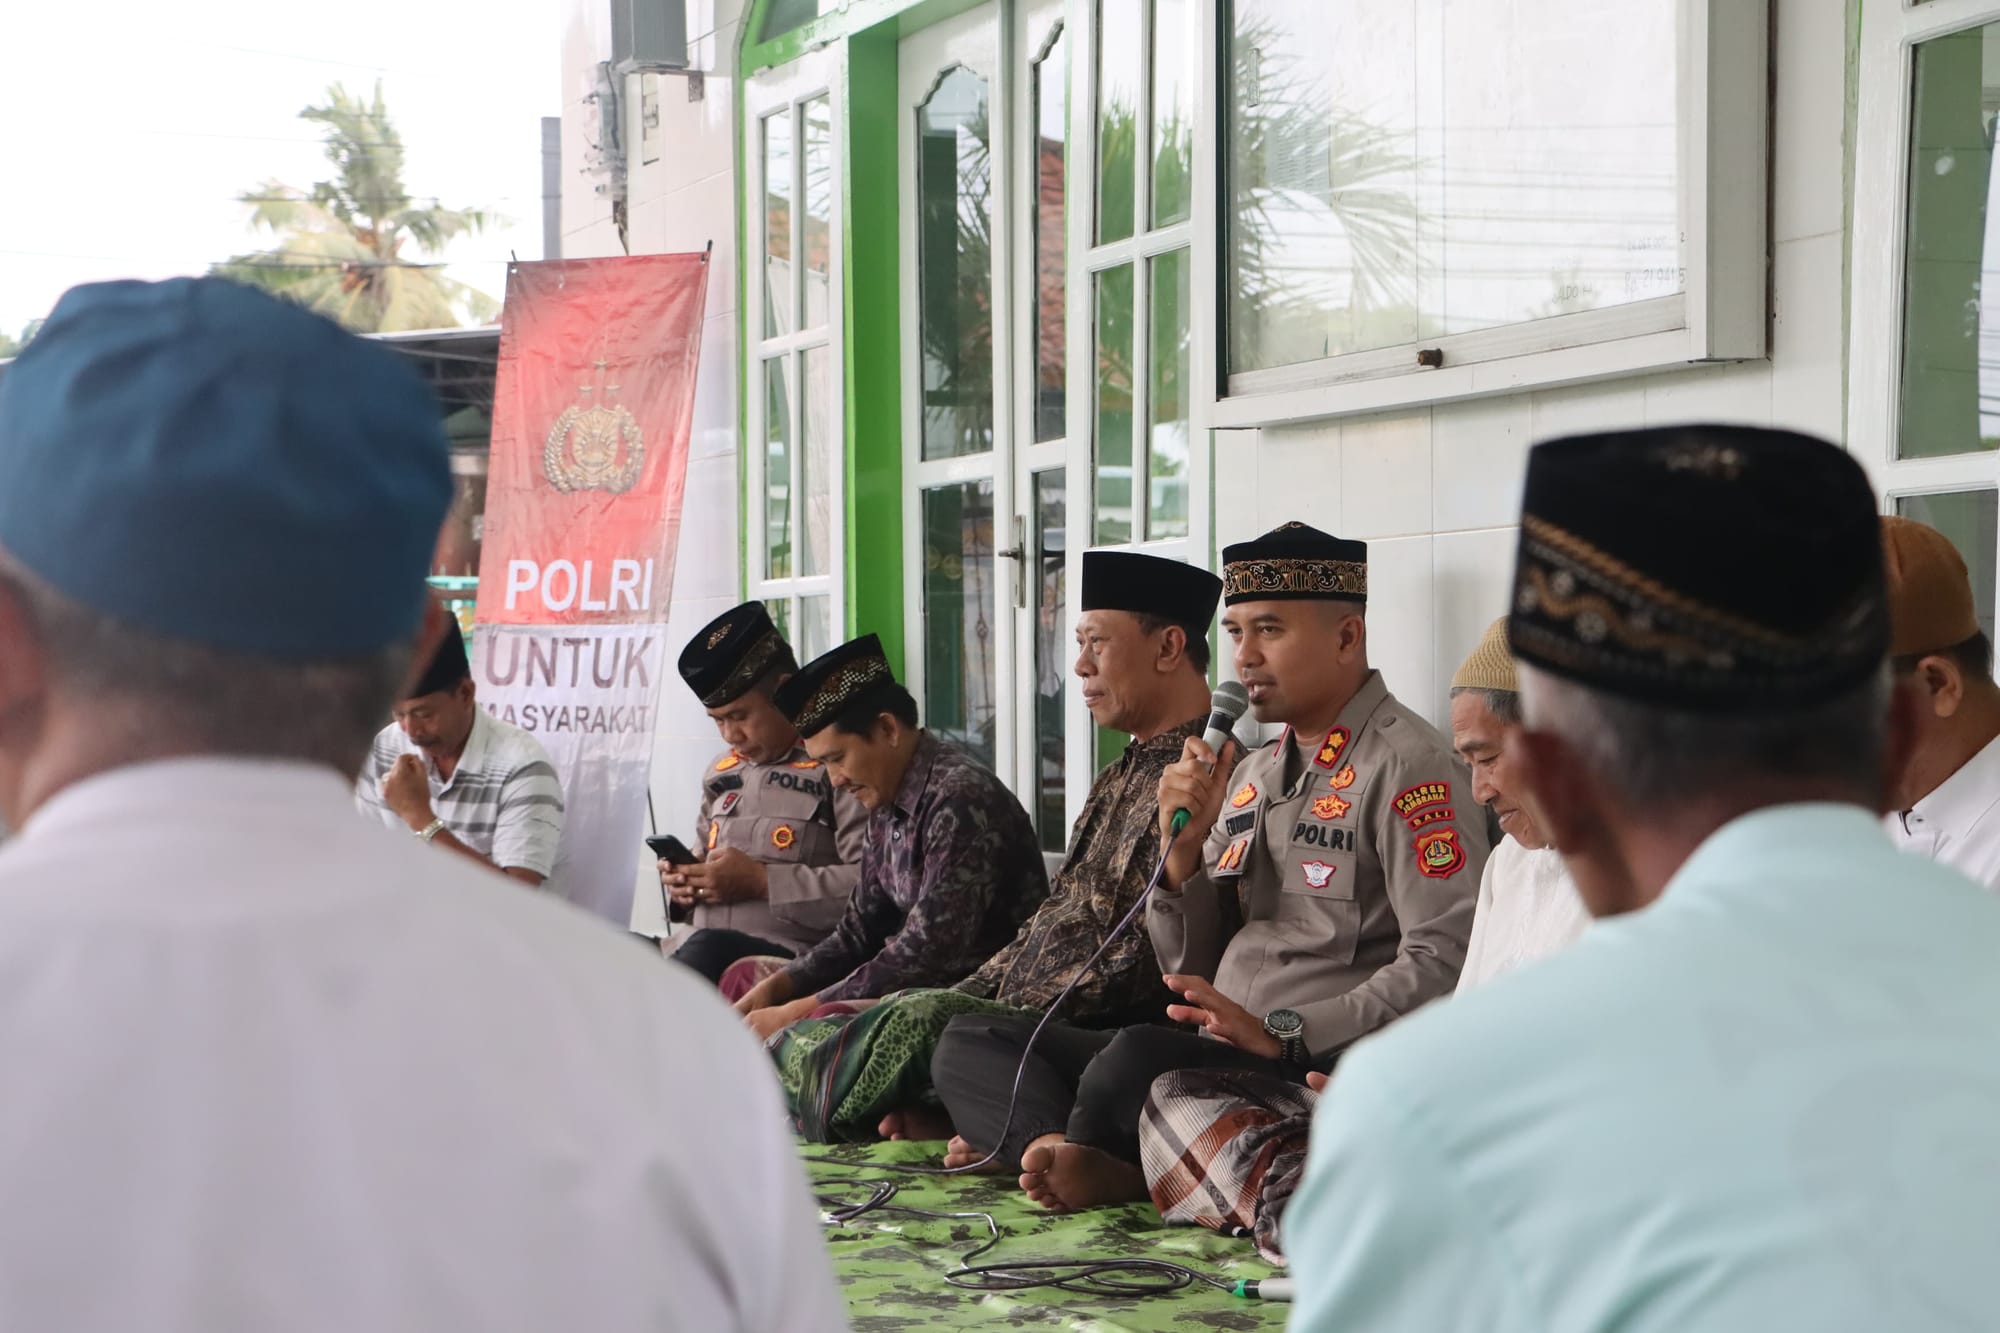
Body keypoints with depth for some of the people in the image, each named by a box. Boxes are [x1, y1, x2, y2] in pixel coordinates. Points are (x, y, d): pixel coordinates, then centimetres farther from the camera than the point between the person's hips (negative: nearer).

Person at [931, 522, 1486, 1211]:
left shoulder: (1407, 765, -5)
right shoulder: (1251, 774, 21)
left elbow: (1444, 962, -17)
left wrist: (1283, 1033, -22)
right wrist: (1183, 849, 2)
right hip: (1218, 1053, 9)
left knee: (1139, 1059, -37)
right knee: (971, 1042, -2)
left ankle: (1038, 1140, -8)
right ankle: (1089, 1164, -26)